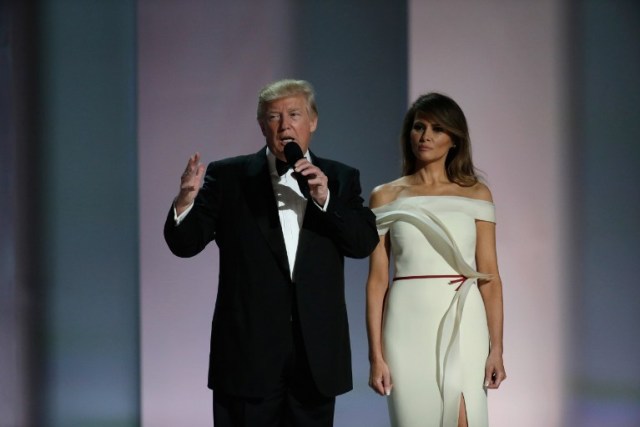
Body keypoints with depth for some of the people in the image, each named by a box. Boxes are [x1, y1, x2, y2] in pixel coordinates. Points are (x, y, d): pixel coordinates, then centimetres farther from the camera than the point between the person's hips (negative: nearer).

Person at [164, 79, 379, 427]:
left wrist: (324, 199, -16)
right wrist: (185, 201, -23)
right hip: (248, 351, -2)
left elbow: (365, 242, -1)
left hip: (316, 353, 2)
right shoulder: (227, 177, 4)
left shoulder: (340, 179, 9)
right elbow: (186, 244, -2)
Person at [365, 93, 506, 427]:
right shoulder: (385, 197, 6)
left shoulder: (476, 195, 6)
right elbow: (377, 279, 2)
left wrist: (496, 348, -5)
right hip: (409, 327, 0)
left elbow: (490, 276, 3)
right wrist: (376, 355, -4)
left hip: (461, 326, 0)